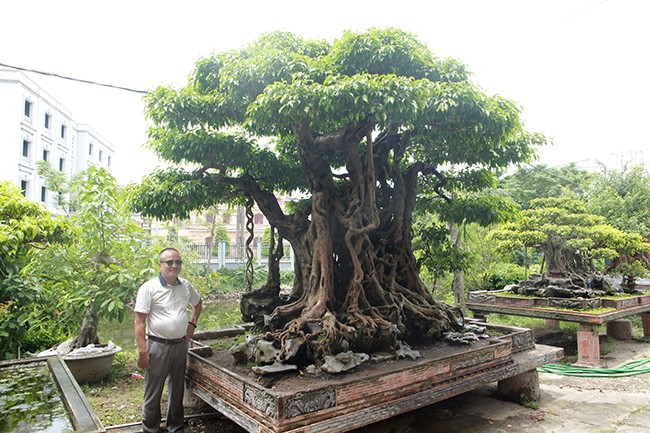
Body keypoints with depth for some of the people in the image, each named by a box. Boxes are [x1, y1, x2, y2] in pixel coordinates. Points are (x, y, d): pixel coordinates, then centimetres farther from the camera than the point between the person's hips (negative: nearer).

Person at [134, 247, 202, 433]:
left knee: (177, 390, 17)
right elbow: (140, 321, -13)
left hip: (180, 345, 5)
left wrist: (192, 323, 11)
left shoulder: (185, 286, 4)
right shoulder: (149, 288, -12)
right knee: (153, 392, 7)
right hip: (158, 346, -5)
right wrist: (142, 351, -16)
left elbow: (198, 303, 24)